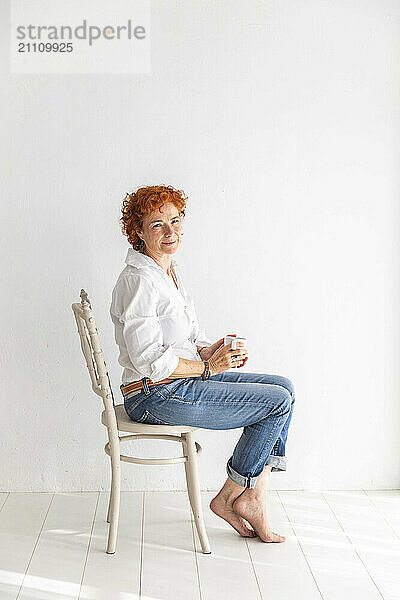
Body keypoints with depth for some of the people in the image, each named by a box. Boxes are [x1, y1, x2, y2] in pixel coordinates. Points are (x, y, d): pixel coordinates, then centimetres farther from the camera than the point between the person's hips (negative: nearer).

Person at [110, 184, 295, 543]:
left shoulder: (170, 272, 14)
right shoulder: (139, 280, -17)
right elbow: (150, 359, -22)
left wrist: (212, 350, -2)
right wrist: (209, 367, -14)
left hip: (186, 379, 10)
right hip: (156, 396, -10)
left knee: (283, 387, 3)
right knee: (279, 401, -9)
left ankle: (254, 499, 2)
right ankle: (228, 498, 6)